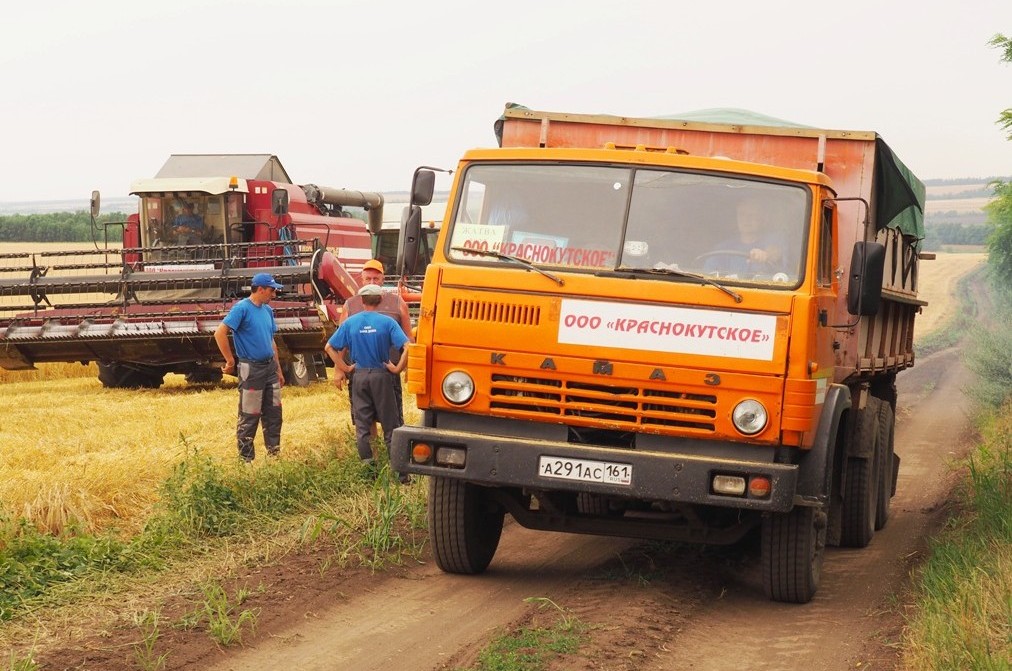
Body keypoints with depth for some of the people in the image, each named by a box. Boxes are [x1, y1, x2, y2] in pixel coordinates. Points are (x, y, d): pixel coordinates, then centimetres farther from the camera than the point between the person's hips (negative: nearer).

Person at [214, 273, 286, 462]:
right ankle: (246, 460, 7)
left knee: (274, 413, 11)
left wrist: (279, 370, 19)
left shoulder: (268, 310, 10)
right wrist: (230, 362, -15)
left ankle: (274, 453, 23)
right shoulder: (242, 308, -13)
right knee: (249, 417, 0)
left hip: (270, 367, 7)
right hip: (251, 369, -7)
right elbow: (220, 333, -20)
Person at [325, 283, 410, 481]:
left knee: (362, 427, 8)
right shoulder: (387, 322, -6)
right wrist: (397, 369, -6)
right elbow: (407, 347, -16)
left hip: (360, 376, 2)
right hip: (381, 376, -2)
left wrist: (345, 368, 7)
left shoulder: (350, 323, 2)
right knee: (390, 425, 3)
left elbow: (329, 348, 3)